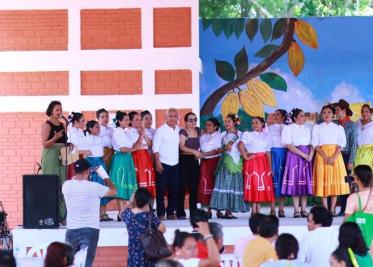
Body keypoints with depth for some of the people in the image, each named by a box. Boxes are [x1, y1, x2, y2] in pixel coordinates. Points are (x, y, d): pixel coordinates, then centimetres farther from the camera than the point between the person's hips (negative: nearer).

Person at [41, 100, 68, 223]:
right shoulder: (47, 125, -5)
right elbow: (44, 144, -12)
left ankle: (62, 215, 6)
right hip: (50, 156, -7)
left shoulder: (62, 125, 15)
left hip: (62, 157, 7)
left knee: (62, 185, 4)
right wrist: (55, 138, -27)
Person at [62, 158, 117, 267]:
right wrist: (105, 176, 17)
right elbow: (113, 191, 6)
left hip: (71, 230, 4)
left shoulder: (66, 186, -2)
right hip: (89, 231, -4)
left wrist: (77, 175, 26)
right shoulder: (94, 187, -10)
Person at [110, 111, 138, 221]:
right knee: (120, 186, -6)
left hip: (128, 159, 8)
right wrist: (134, 149, 0)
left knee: (127, 185, 6)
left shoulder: (127, 131, 14)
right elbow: (122, 148, -13)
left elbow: (132, 146, 13)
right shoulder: (117, 132, -8)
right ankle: (121, 213, -6)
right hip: (120, 159, -8)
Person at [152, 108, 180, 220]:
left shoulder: (178, 130, 8)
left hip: (175, 164, 5)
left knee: (174, 190, 6)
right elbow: (155, 148, -7)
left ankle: (171, 213, 15)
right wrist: (158, 163, -13)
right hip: (163, 164, -5)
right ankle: (161, 214, 4)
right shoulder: (160, 130, -6)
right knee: (161, 190, 0)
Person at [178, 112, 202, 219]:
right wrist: (194, 151, -28)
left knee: (194, 187, 6)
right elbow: (182, 147, -17)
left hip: (194, 161, 6)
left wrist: (199, 154, 10)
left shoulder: (199, 131, 11)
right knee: (183, 187, -6)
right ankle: (180, 213, -4)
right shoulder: (183, 132, -7)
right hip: (184, 160, -6)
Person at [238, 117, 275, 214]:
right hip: (252, 162, -4)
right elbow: (240, 145, -16)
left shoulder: (266, 135, 15)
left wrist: (270, 167, 8)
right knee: (254, 184, -5)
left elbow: (268, 152, 12)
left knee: (265, 184, 1)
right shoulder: (248, 134, 2)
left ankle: (258, 211, 7)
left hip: (263, 162, 4)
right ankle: (255, 211, -2)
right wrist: (246, 157, -15)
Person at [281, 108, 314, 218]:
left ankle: (304, 210, 3)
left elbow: (312, 144, 6)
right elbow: (289, 145, -8)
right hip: (294, 156, -3)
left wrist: (310, 155, -11)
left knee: (305, 181, 0)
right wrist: (303, 155, -13)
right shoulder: (288, 128, 2)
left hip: (308, 156, 3)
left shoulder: (309, 128, 13)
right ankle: (296, 210, -3)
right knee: (295, 181, -5)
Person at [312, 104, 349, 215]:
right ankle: (325, 209, -2)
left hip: (336, 156, 1)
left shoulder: (339, 128, 10)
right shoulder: (317, 128, 8)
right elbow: (315, 145, -2)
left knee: (335, 181, -4)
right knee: (323, 181, -4)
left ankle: (332, 209, 0)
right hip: (322, 155, -1)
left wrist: (333, 157, -15)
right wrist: (326, 157, -15)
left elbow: (341, 144, 0)